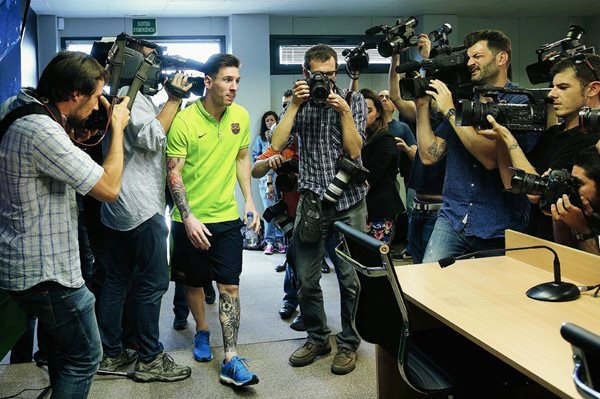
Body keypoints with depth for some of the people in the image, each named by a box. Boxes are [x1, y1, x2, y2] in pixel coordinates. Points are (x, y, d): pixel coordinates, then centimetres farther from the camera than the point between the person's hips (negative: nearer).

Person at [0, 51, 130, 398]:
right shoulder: (41, 131, -28)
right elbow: (109, 188, -23)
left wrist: (74, 125, 4)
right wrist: (118, 127, -12)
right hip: (44, 271, -10)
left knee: (61, 346, 27)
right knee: (86, 357, 7)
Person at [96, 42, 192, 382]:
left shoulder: (131, 95, 19)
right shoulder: (130, 94, -10)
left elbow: (155, 133, 22)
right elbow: (152, 137, -21)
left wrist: (175, 99, 13)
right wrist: (174, 99, -13)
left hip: (119, 208, 10)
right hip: (142, 207, -10)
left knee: (116, 280, 12)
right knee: (154, 283, -3)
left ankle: (112, 354, 22)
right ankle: (150, 360, 6)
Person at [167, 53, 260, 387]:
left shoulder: (241, 116, -1)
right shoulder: (184, 120, -14)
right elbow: (174, 174, -13)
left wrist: (249, 200, 5)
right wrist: (188, 217, -21)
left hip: (228, 217, 3)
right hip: (191, 219, -2)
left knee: (230, 286, 0)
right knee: (195, 282, 15)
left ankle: (231, 360, 5)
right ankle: (202, 332, 40)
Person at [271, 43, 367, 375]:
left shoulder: (353, 100, 4)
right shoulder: (299, 103, 7)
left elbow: (354, 150, -6)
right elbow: (277, 144, -8)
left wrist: (344, 111, -14)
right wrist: (295, 104, -10)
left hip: (349, 202, -1)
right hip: (312, 200, 2)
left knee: (349, 277, 4)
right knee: (306, 280, 6)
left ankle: (348, 342, 22)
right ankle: (317, 338, 26)